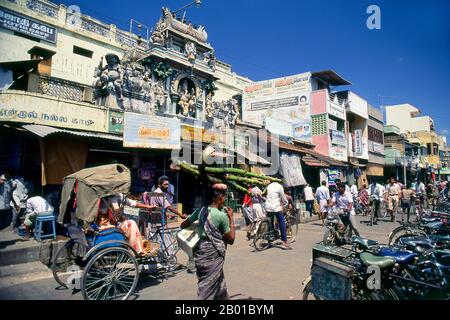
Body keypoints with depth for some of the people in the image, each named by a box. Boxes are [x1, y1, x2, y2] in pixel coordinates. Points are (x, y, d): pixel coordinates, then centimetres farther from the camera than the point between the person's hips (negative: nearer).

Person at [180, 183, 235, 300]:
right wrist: (231, 218, -2)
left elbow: (183, 225, 9)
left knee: (220, 284, 24)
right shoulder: (222, 216, -16)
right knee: (207, 290, 4)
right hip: (213, 254, -7)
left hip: (200, 251, 7)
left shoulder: (200, 211, 0)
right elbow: (231, 240, -6)